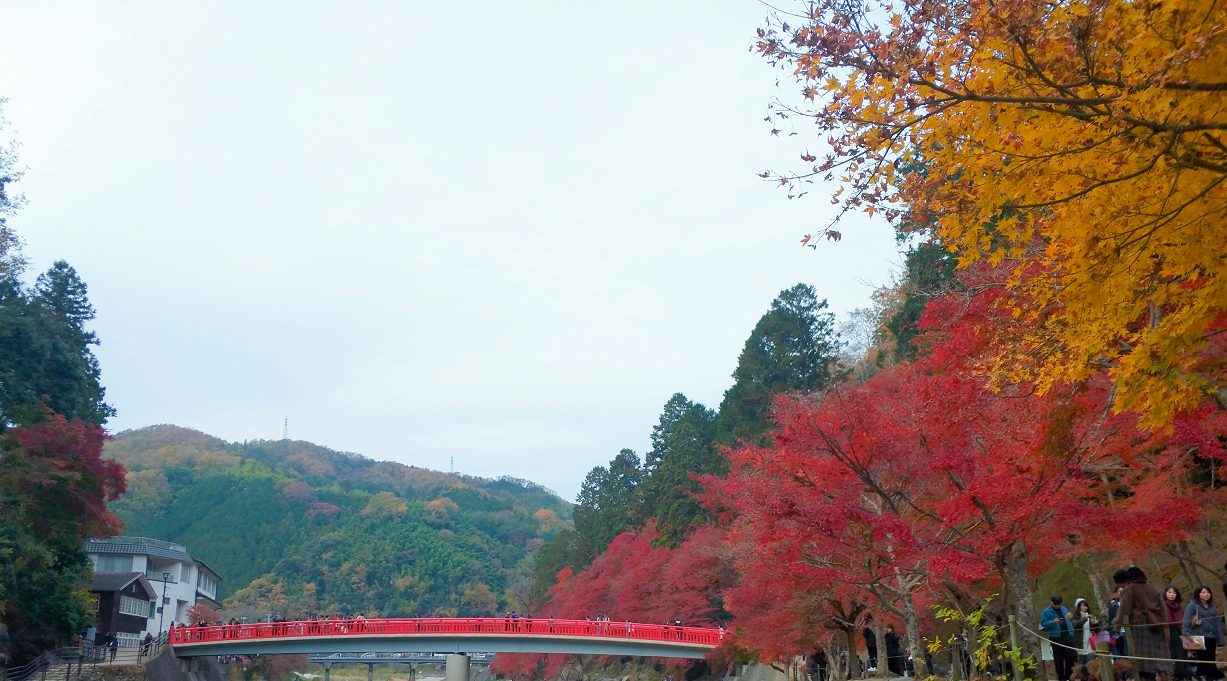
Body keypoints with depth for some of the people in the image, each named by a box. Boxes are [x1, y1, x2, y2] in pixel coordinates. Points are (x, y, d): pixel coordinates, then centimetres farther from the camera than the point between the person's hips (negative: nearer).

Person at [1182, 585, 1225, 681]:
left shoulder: (1212, 607, 17)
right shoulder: (1193, 605, -1)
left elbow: (1217, 623, 16)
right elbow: (1185, 623, -6)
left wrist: (1221, 640, 9)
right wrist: (1187, 637, -16)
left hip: (1211, 639, 6)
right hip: (1200, 640, -6)